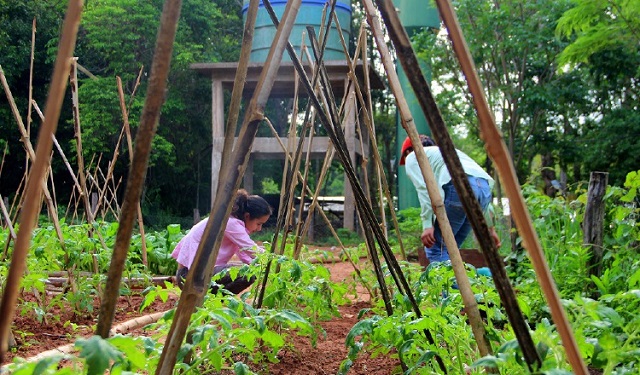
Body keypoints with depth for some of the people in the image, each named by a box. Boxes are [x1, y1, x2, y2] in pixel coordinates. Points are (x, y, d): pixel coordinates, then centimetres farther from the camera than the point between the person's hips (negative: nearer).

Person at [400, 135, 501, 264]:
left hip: (459, 186, -7)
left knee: (435, 248, 1)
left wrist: (427, 224, -6)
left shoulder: (412, 157, 21)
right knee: (449, 248, 17)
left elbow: (424, 189, -1)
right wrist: (490, 228, 32)